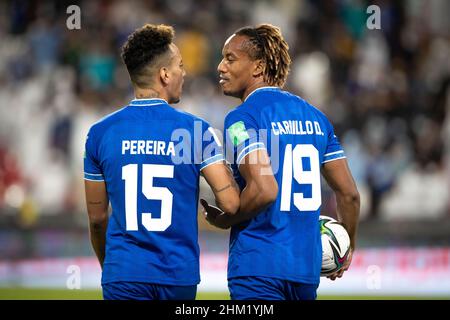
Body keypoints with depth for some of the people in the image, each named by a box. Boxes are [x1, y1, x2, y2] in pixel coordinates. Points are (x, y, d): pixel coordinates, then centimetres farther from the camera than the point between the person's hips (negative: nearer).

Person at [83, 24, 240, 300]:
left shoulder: (101, 133, 1)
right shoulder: (196, 130, -4)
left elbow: (97, 218, 8)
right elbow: (231, 204, -10)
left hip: (124, 275, 0)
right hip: (180, 276, 0)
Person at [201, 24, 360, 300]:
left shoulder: (242, 117, -9)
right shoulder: (314, 116, 13)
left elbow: (264, 189, -23)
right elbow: (349, 193, 14)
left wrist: (223, 220, -5)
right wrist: (348, 248, 28)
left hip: (258, 267, -7)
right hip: (307, 266, 7)